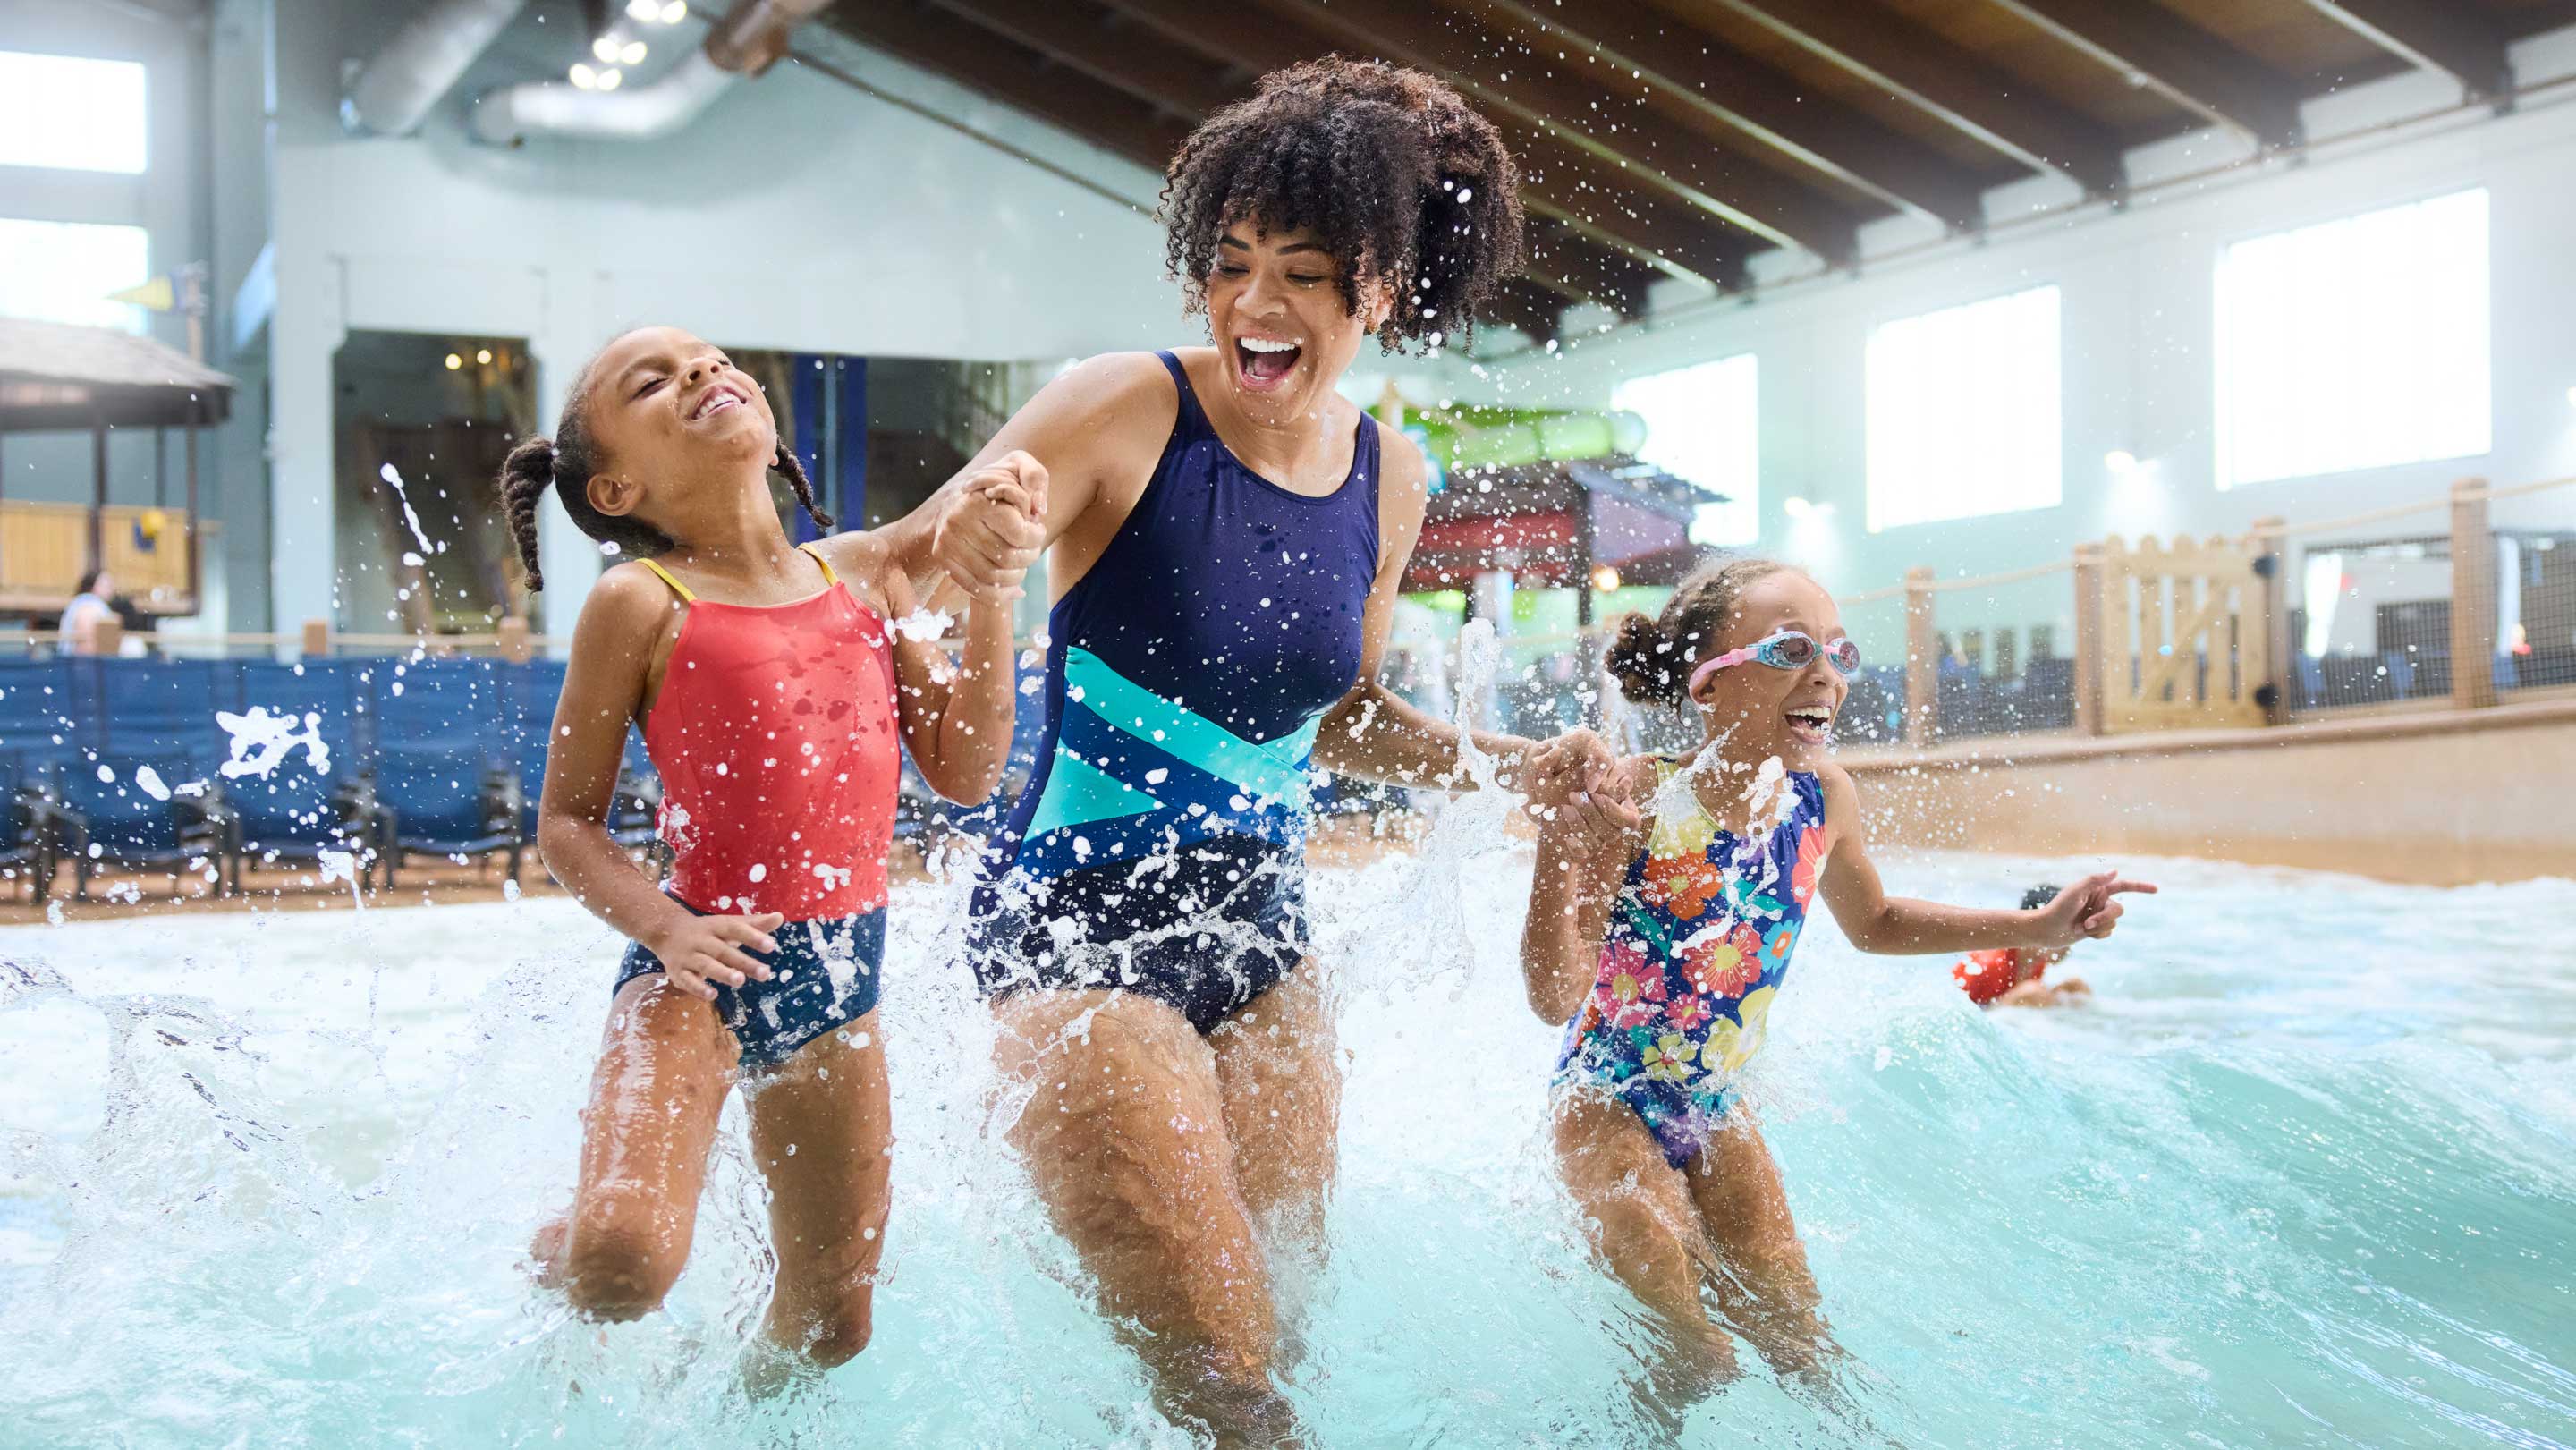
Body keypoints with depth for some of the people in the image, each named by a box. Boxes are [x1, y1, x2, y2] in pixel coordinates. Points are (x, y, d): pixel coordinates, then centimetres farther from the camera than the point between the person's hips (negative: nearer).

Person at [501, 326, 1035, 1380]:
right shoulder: (640, 603, -7)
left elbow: (965, 773, 5)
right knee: (625, 1260, -28)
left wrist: (991, 587, -1)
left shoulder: (865, 572, 7)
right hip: (700, 973, -5)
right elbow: (566, 822, -3)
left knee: (832, 1325, 13)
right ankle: (550, 1262, 8)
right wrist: (668, 929, -19)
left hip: (841, 978, 5)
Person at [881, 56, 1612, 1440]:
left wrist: (1528, 763, 7)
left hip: (1261, 929, 6)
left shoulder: (1388, 477, 5)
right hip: (1083, 924, -6)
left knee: (1287, 1325, 13)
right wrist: (955, 539, -45)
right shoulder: (1128, 411, -13)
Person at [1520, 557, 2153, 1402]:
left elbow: (1875, 923, 13)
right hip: (1609, 1100, -5)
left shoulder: (1824, 799, -10)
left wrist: (2037, 928, 6)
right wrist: (1556, 849, -47)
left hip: (1715, 1108, 5)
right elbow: (1555, 999, -31)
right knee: (1697, 1359, -17)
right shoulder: (1635, 799, -27)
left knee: (1798, 1344, 0)